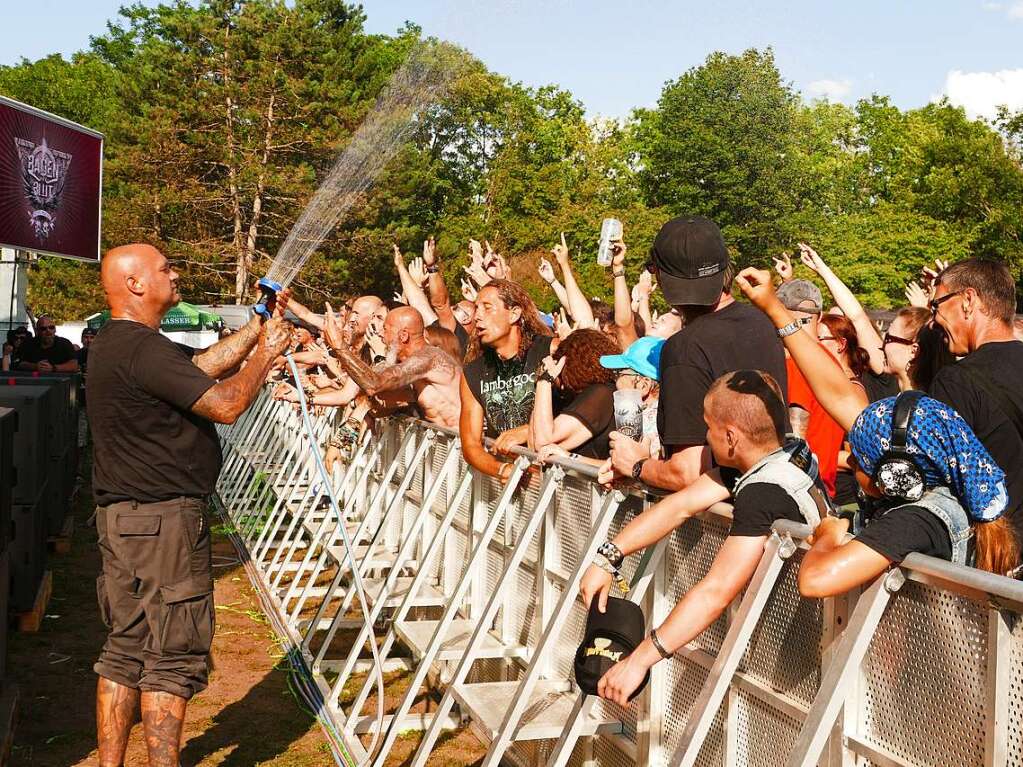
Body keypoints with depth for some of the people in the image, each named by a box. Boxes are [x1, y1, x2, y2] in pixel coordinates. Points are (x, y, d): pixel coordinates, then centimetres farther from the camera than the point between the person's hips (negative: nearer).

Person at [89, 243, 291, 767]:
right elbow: (226, 405, -21)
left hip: (123, 518, 10)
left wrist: (256, 327, 16)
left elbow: (200, 365, 18)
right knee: (173, 655, -1)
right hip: (163, 521, -10)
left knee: (126, 648, 15)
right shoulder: (142, 348, -19)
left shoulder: (114, 344, 13)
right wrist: (266, 352, -7)